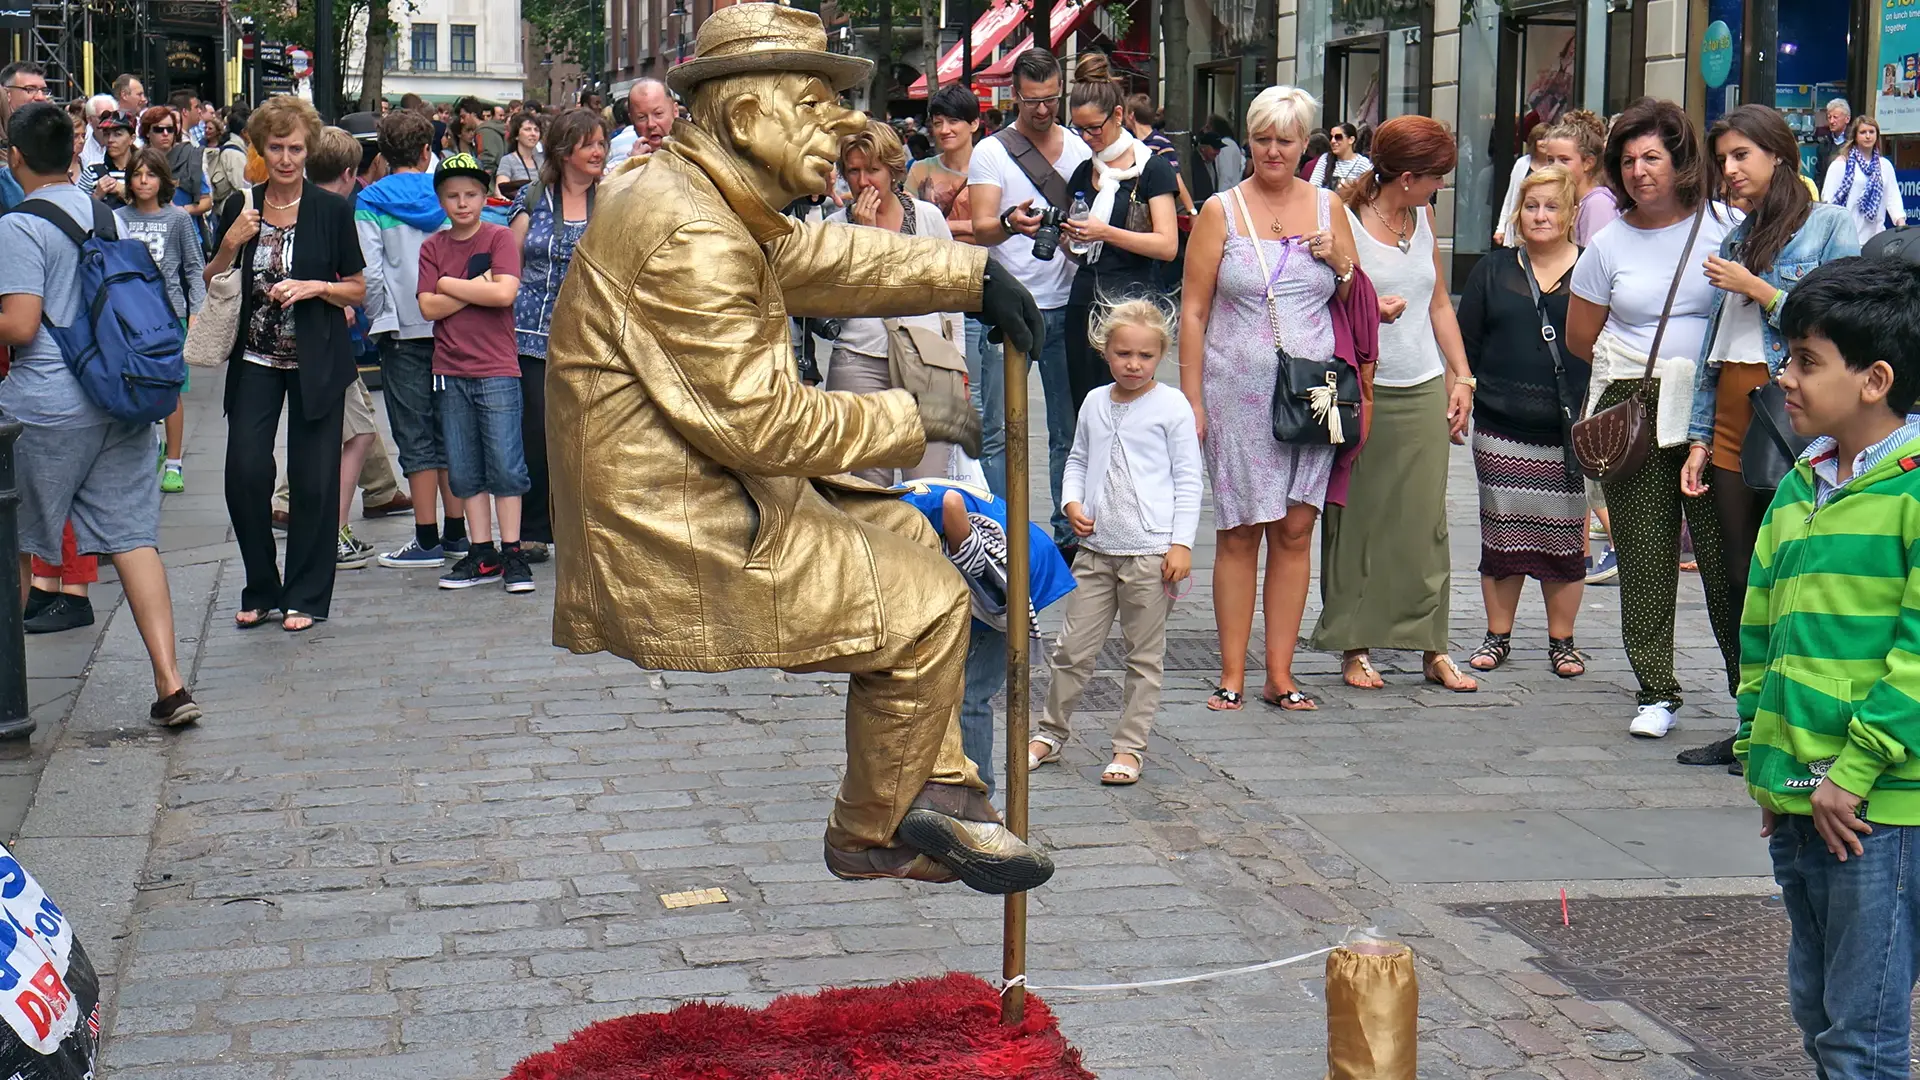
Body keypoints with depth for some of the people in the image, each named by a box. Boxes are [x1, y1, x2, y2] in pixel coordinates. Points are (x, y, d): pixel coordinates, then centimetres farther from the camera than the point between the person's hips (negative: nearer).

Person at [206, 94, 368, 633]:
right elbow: (212, 283, 10)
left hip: (317, 360, -2)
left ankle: (305, 596, 12)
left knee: (313, 478, 0)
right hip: (256, 358, 2)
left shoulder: (332, 210, -3)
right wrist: (231, 245, -8)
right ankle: (260, 589, 11)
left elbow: (358, 288, 3)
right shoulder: (240, 207, 4)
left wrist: (315, 287, -15)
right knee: (245, 471, -6)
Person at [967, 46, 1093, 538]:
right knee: (1001, 434, -4)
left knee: (1070, 429, 7)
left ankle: (1070, 531, 15)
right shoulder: (990, 152, 1)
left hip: (1066, 305, 3)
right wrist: (1011, 224, -33)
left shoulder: (1078, 147, 12)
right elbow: (981, 228, -11)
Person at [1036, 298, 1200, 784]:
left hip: (1150, 553, -4)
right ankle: (1050, 732, 22)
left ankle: (1130, 746, 13)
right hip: (1096, 548, 4)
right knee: (1073, 648, 6)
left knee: (1145, 656, 4)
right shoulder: (1095, 403, 10)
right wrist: (1072, 502, 2)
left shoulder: (1172, 406, -2)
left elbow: (1188, 479, -2)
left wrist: (1181, 543, -9)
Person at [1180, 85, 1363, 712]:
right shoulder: (1221, 211, 3)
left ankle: (1280, 674, 9)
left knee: (1295, 530, 3)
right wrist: (1191, 398, -5)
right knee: (1239, 532, 0)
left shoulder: (1327, 207, 10)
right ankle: (1232, 675, 7)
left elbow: (1354, 302, 19)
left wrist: (1339, 262, -3)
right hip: (1238, 393, -2)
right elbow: (1193, 311, 1)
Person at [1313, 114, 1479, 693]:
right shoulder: (1342, 220, -7)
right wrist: (1366, 311, -20)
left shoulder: (1422, 219, 13)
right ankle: (1354, 645, 8)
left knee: (1426, 520, 3)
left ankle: (1433, 649, 7)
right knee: (1358, 519, -1)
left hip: (1424, 390, 5)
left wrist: (1462, 376, 14)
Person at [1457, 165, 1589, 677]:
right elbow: (1465, 343, 10)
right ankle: (1498, 635, 18)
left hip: (1569, 431, -2)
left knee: (1565, 536, 4)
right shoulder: (1492, 271, 9)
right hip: (1502, 430, 2)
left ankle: (1561, 640, 16)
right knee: (1501, 534, 6)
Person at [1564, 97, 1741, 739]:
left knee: (1724, 551, -4)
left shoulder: (1723, 227, 1)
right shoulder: (1610, 245, 6)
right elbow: (1580, 337, 16)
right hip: (1633, 412, 2)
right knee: (1644, 553, 2)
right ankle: (1656, 692, 10)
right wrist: (1639, 370, 8)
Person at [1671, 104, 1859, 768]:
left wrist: (1756, 288, -10)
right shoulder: (1735, 241, 18)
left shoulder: (1830, 227, -2)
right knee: (1738, 578, 7)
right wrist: (1699, 440, 14)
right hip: (1733, 425, 7)